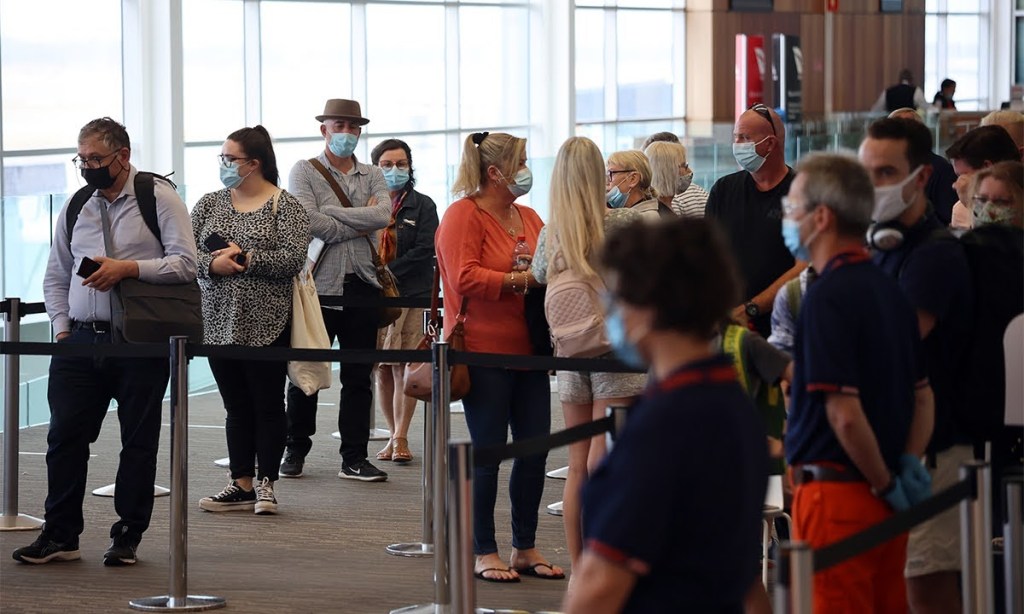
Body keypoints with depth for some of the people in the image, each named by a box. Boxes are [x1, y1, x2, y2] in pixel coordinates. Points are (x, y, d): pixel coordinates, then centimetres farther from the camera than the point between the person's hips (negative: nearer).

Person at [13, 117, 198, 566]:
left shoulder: (159, 199, -2)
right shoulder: (75, 207, 14)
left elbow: (185, 264, -10)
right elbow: (56, 275, 21)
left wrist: (128, 268, -19)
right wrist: (62, 327, 8)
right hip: (81, 340, 5)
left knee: (138, 441, 3)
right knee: (65, 436, 1)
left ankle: (128, 536, 12)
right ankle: (60, 535, 8)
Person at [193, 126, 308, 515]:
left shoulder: (284, 206, -3)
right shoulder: (210, 204, 10)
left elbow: (293, 258, -14)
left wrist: (245, 259, -16)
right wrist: (212, 264, -16)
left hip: (266, 325, -4)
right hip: (220, 322, 4)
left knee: (268, 405, 1)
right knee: (236, 406, 9)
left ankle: (266, 483, 8)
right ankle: (242, 485, 13)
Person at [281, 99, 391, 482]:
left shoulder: (373, 176, 13)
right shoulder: (305, 172, 2)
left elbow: (384, 214, -8)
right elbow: (307, 221, -14)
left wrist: (331, 212, -11)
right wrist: (360, 225, -9)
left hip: (363, 283, 3)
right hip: (319, 283, -3)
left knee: (358, 376, 4)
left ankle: (354, 458, 9)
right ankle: (295, 452, 15)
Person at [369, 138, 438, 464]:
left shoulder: (422, 206, 3)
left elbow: (424, 251, -7)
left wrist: (387, 273, -14)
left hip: (410, 295, -2)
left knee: (402, 367, -4)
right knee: (382, 370, 4)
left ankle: (401, 437, 0)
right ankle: (395, 434, 15)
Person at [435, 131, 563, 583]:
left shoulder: (529, 218, 16)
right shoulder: (463, 215, -7)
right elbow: (464, 278, -18)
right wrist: (521, 280, -20)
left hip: (528, 352, 7)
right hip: (484, 353, -7)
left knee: (535, 448, 7)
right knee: (488, 452, -2)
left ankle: (525, 549, 18)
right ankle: (484, 553, 7)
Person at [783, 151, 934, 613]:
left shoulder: (826, 298, -16)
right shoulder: (888, 290, 12)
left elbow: (844, 414, -22)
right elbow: (923, 396, 18)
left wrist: (885, 483, -11)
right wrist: (910, 465, 6)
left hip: (835, 492, -9)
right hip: (887, 504, 9)